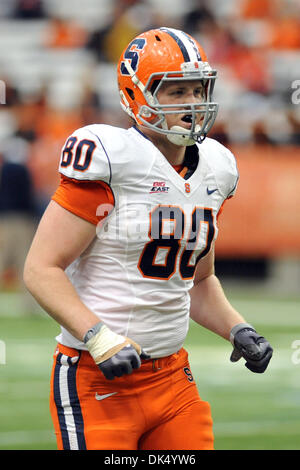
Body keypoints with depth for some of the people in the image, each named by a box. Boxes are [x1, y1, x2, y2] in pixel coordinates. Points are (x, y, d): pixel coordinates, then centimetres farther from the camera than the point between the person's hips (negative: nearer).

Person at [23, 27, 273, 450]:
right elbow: (41, 269, -14)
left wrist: (237, 330, 6)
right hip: (97, 381, -7)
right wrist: (99, 339, -24)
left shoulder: (214, 169, 10)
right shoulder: (110, 160, -13)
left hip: (172, 377, 7)